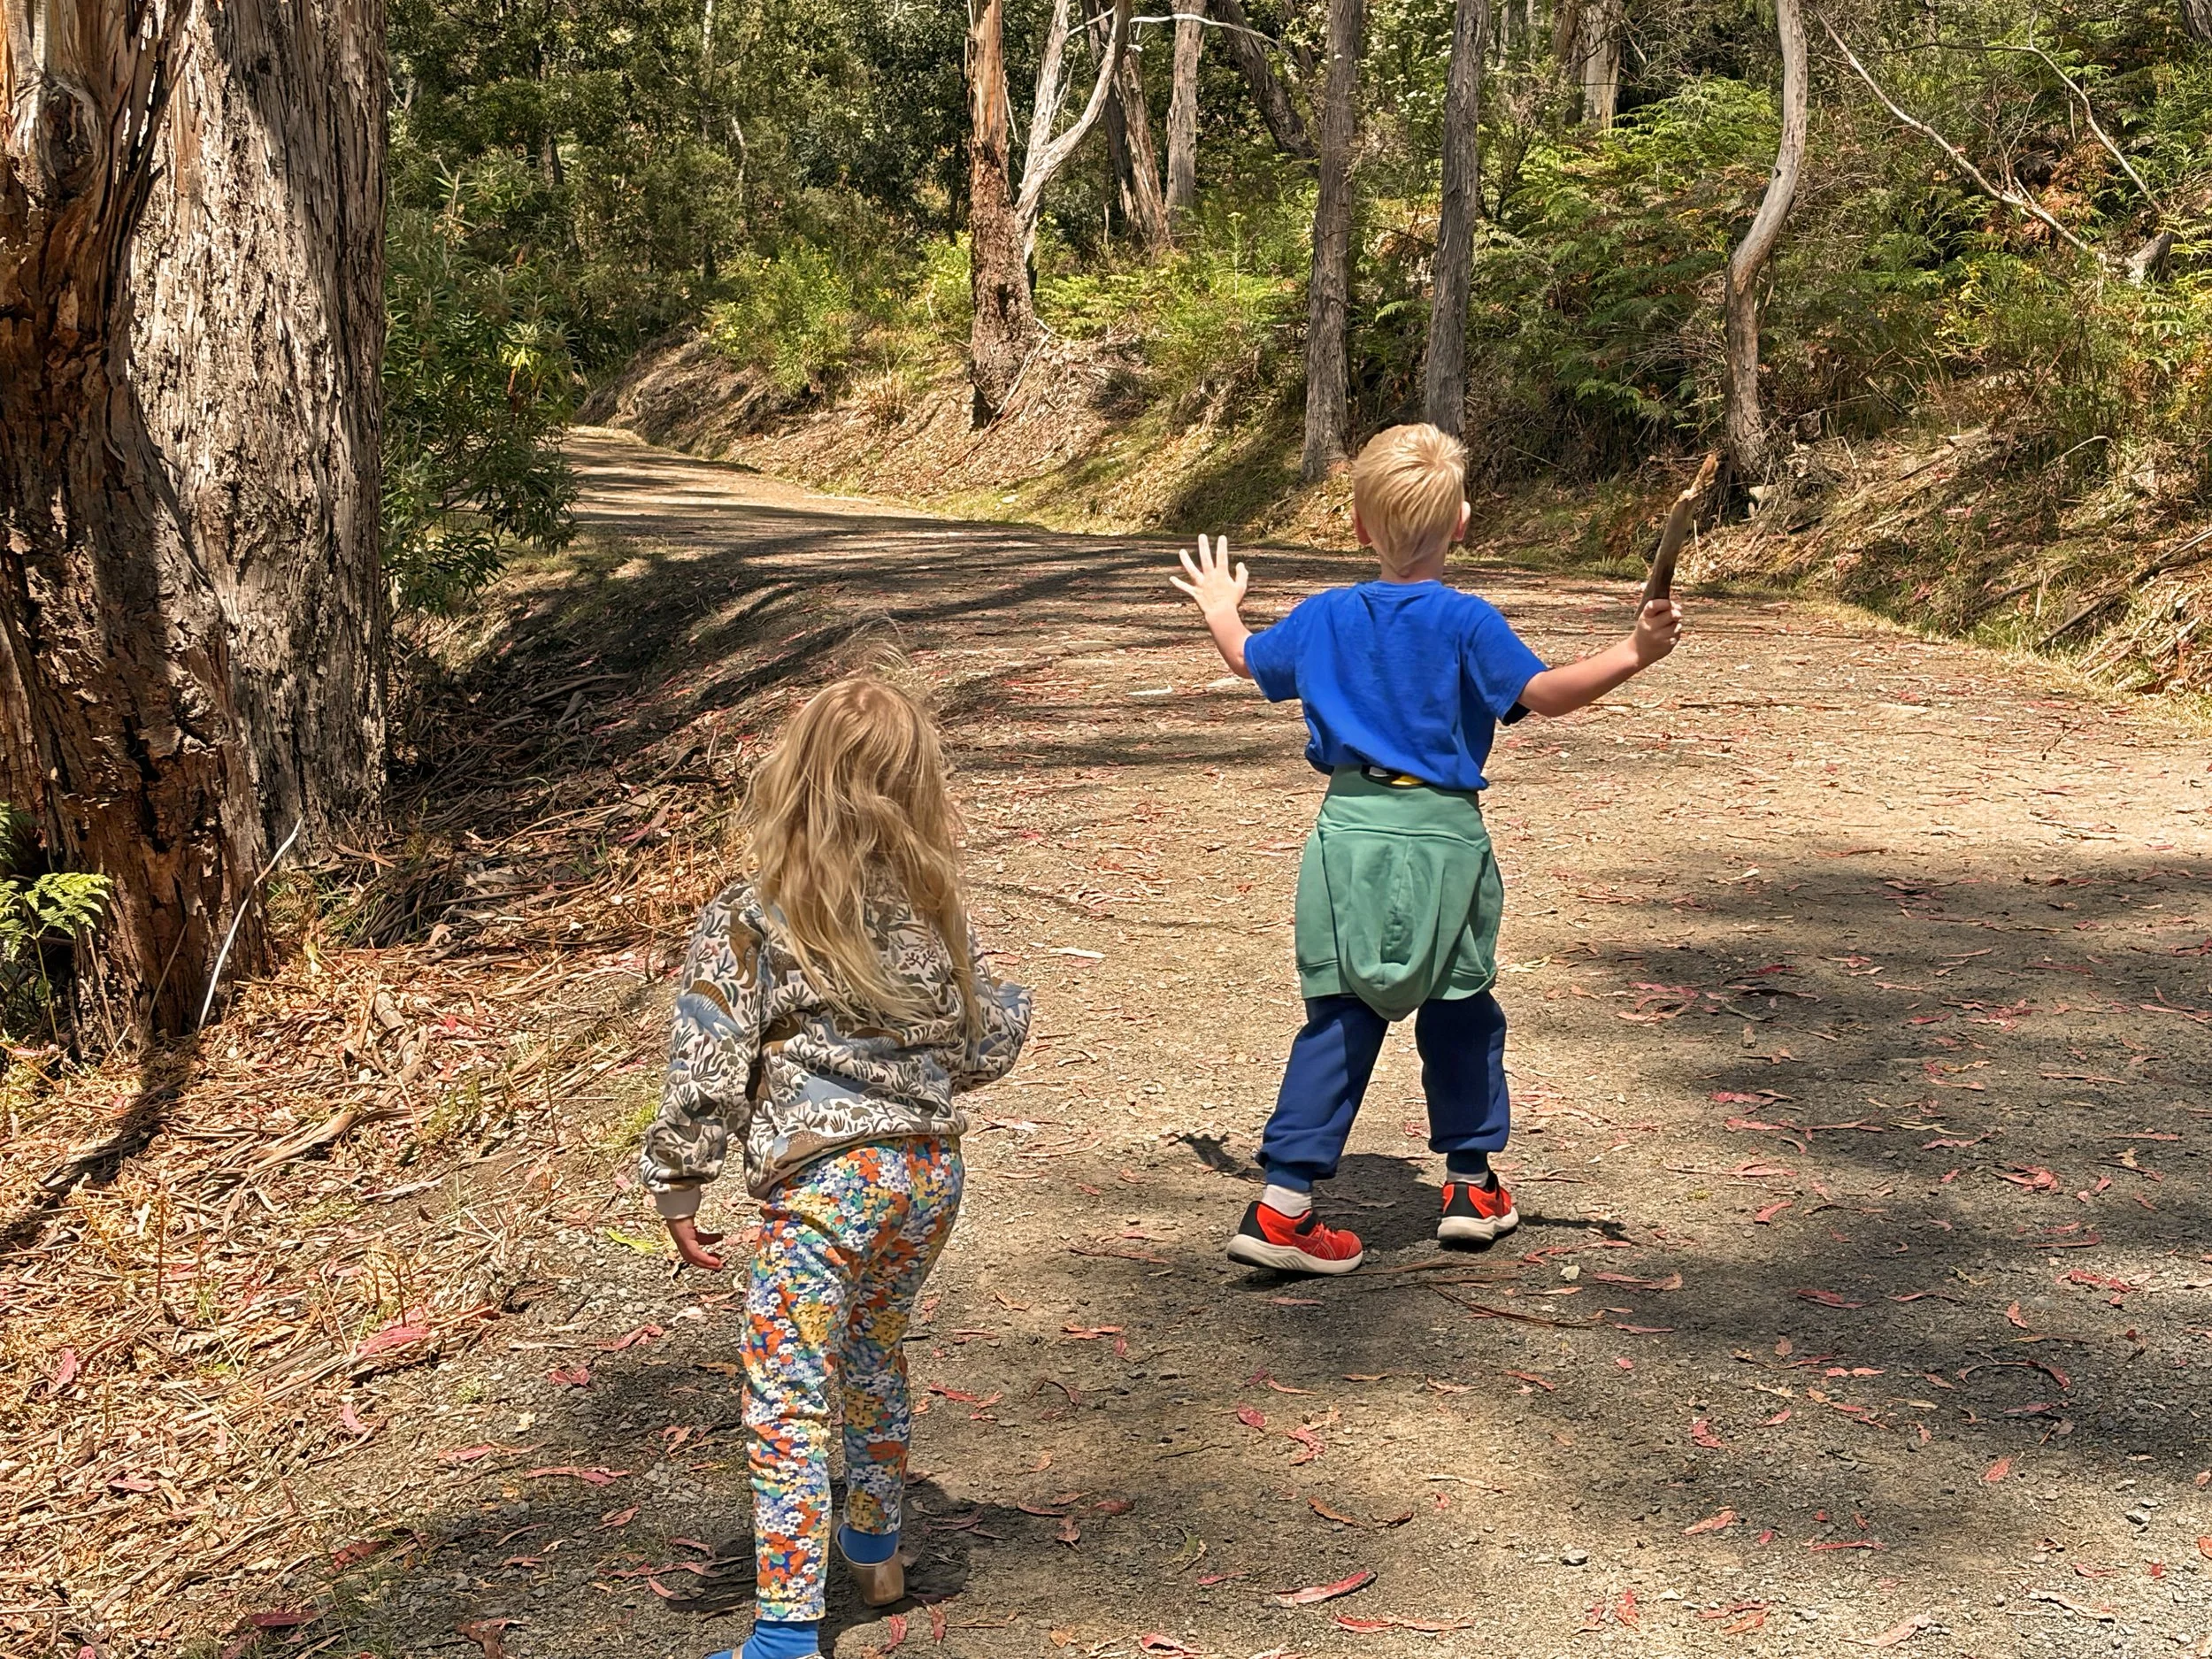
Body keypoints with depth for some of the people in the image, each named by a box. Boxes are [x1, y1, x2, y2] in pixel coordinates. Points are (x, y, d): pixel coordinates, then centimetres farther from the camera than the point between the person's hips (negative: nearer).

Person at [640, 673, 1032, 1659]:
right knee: (875, 1359, 27)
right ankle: (873, 1549, 44)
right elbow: (983, 1047, 10)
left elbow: (705, 1076, -11)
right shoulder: (932, 912, 1)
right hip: (929, 1172, 6)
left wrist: (676, 1191, -1)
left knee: (789, 1403, 1)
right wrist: (1012, 1005, 32)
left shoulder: (742, 925, -11)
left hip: (821, 1184, -6)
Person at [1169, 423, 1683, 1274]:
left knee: (1341, 1017, 4)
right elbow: (1544, 692, -17)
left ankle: (1284, 1199, -3)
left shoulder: (1323, 616, 6)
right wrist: (1632, 653, -18)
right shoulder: (1467, 622, -9)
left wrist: (1221, 608, 42)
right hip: (1440, 834, -3)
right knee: (1459, 1011, 15)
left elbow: (1249, 661, 23)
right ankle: (1471, 1183, 26)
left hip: (1349, 829, 3)